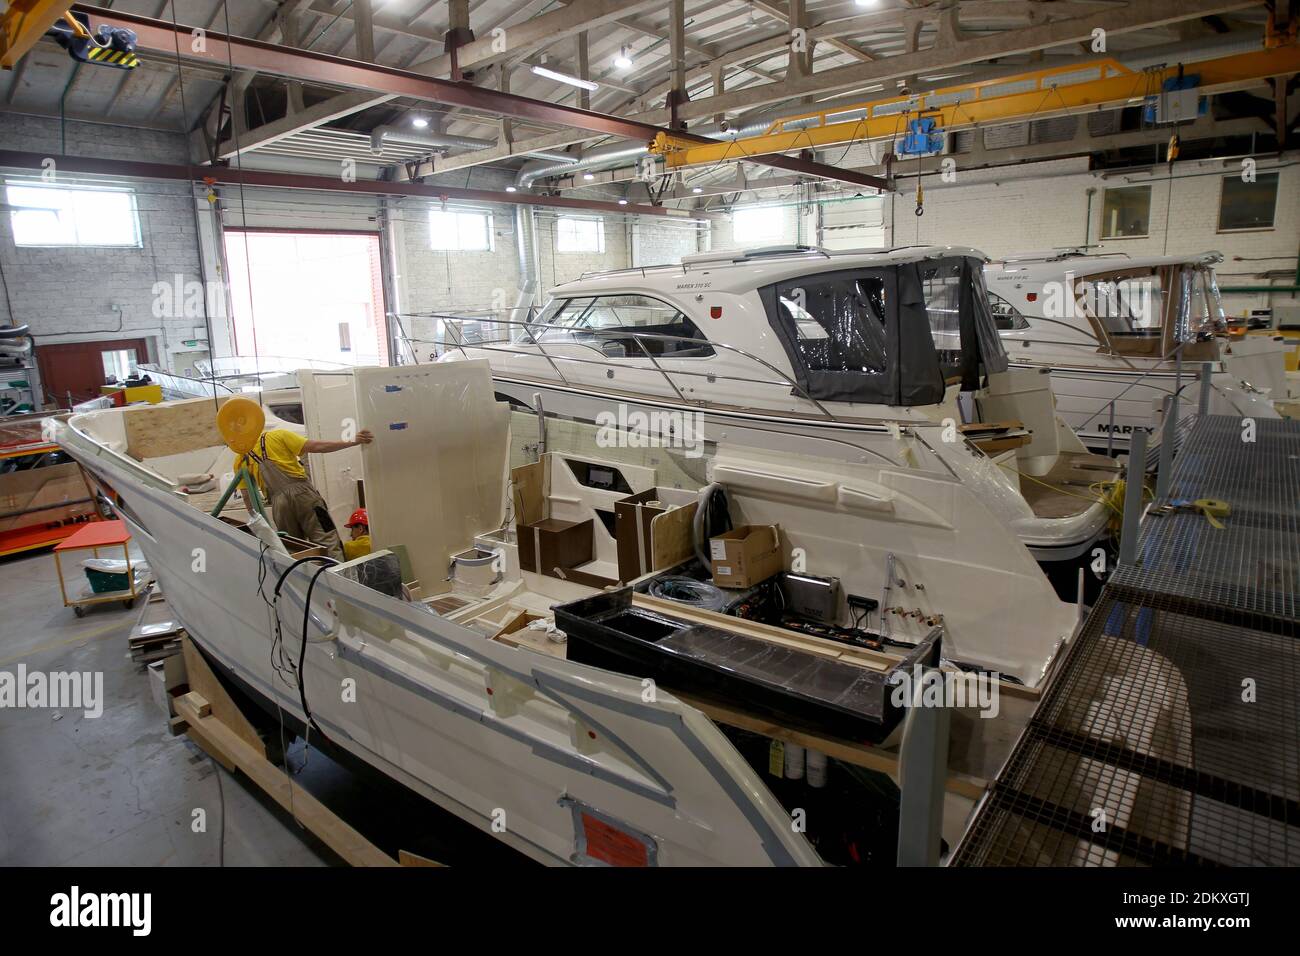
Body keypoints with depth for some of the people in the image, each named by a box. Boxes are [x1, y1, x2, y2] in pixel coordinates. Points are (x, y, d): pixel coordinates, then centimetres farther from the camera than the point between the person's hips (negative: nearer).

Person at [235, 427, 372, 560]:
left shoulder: (240, 461, 15)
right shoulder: (278, 435, 7)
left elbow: (248, 497, 13)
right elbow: (316, 447, -4)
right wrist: (353, 442, -6)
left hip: (278, 502, 3)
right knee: (328, 541, -8)